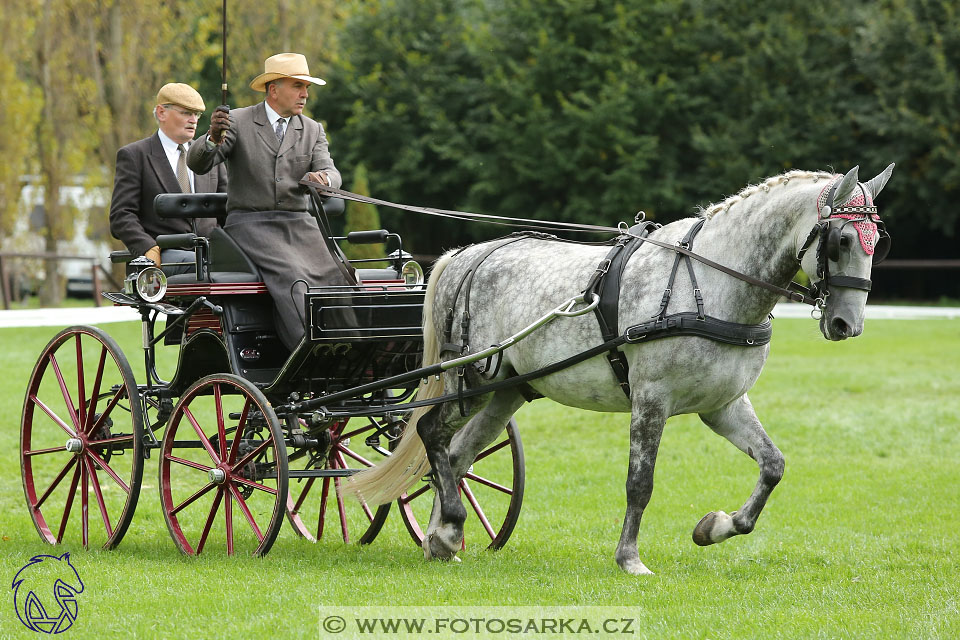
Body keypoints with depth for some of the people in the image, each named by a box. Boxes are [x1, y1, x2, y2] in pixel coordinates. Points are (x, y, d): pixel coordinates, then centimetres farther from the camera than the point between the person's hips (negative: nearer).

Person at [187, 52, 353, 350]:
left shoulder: (313, 130, 17)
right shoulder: (237, 122, 5)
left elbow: (331, 174, 3)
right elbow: (197, 164, -5)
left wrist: (322, 178, -23)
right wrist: (213, 138, -28)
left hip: (299, 225, 4)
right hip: (249, 223, -4)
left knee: (339, 275, -24)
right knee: (291, 276, -31)